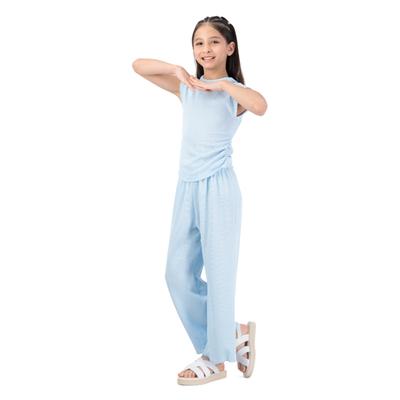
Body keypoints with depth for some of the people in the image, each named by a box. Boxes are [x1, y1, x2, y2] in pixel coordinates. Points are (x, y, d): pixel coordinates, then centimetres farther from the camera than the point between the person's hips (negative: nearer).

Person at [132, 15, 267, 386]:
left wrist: (223, 84, -18)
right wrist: (177, 70, -1)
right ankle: (234, 334, 22)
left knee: (218, 274, 1)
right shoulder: (187, 88, 10)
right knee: (178, 274, 7)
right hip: (187, 189, 6)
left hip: (217, 189, -6)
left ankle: (216, 359, 15)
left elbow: (260, 106, -30)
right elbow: (138, 66, 13)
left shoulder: (233, 91, -6)